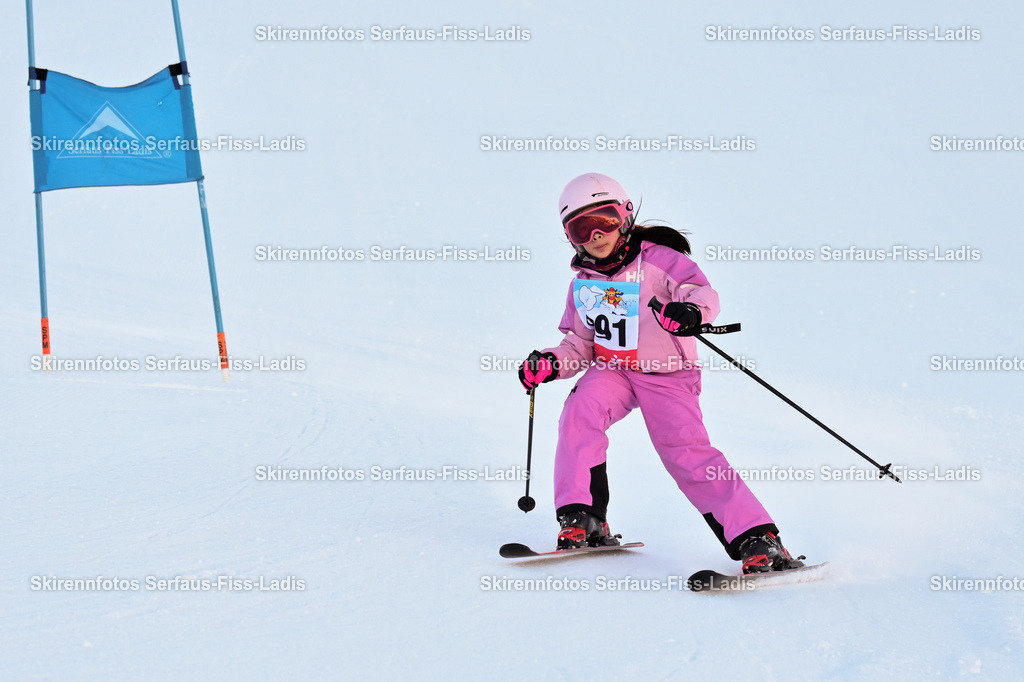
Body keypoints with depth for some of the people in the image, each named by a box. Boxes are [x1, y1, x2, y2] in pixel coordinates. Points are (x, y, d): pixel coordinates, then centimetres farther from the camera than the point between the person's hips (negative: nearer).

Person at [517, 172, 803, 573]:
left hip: (667, 374, -4)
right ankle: (582, 520, -17)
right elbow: (580, 346, 16)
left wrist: (691, 310, -47)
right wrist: (551, 363, -4)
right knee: (581, 411, -25)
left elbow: (702, 292, -23)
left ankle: (758, 540, -19)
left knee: (686, 450, -19)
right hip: (611, 371, 5)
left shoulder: (657, 259, -9)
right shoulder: (583, 284, 9)